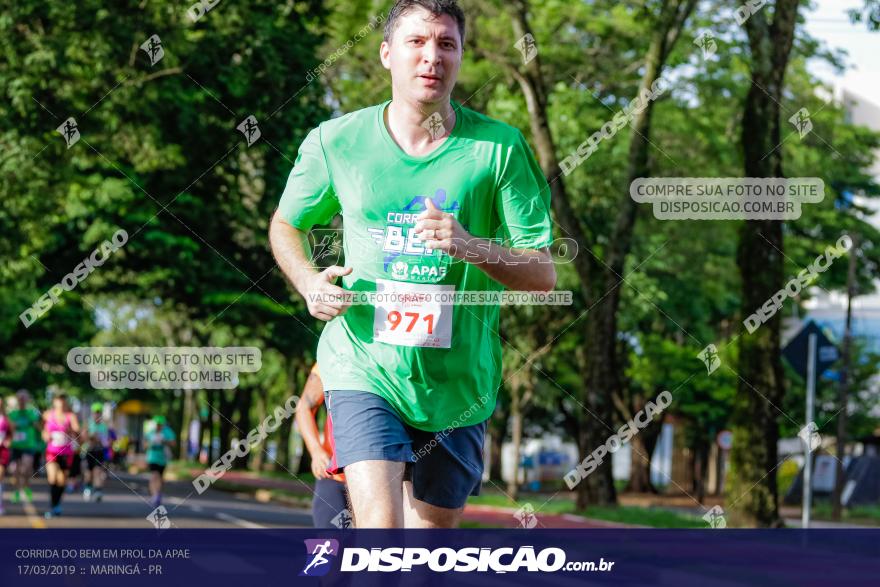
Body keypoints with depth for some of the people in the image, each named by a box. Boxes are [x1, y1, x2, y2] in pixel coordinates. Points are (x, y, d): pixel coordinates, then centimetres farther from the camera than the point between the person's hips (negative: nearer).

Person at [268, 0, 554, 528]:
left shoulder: (501, 148, -4)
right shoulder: (335, 141, -1)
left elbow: (544, 275, -5)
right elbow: (286, 225, 18)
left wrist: (472, 247, -24)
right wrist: (309, 282, -3)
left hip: (458, 381, 2)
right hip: (363, 370, -1)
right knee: (380, 529, -20)